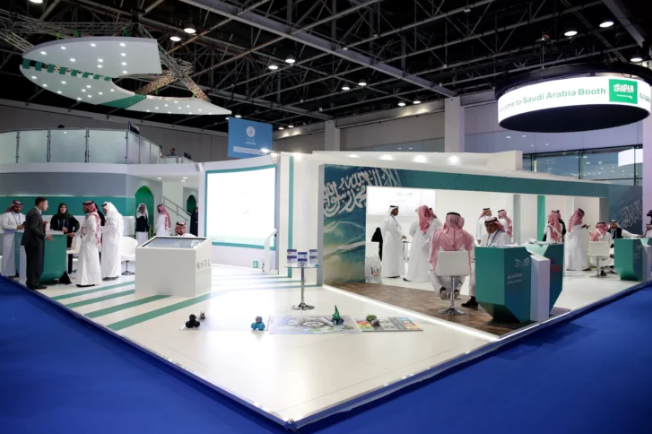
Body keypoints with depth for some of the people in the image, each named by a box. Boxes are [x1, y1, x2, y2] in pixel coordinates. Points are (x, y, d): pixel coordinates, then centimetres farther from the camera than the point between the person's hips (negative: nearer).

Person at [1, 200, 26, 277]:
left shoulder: (23, 216, 15)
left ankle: (18, 271, 6)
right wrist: (16, 227, -19)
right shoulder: (6, 215, -3)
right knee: (10, 255, -3)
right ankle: (9, 273, 1)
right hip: (9, 239, -5)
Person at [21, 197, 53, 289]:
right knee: (36, 263, -5)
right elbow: (33, 228, -25)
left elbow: (30, 226, 17)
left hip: (30, 241, 10)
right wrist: (45, 236, -25)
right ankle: (34, 283, -1)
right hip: (34, 241, -10)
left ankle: (30, 282, 22)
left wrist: (42, 224, 15)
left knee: (31, 263, 15)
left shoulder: (32, 212, 15)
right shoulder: (36, 214, -17)